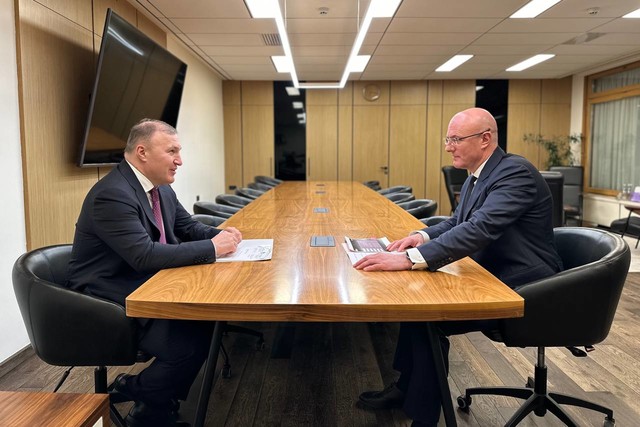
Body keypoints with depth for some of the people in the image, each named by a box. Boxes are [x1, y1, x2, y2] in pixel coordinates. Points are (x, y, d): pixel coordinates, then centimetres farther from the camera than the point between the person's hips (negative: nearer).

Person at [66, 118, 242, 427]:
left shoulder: (161, 189, 6)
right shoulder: (112, 194, -23)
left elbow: (188, 227, 15)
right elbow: (144, 255, -32)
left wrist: (219, 235, -7)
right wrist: (212, 248, -27)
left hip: (145, 287, 9)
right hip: (109, 299, -9)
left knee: (209, 319, -6)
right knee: (188, 345, -22)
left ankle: (161, 401, 14)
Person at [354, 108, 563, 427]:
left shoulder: (515, 172, -21)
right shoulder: (477, 176, 8)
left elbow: (480, 229, -34)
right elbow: (458, 221, 18)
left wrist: (410, 258, -40)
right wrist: (424, 235, -3)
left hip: (521, 291, -9)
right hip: (493, 278, 9)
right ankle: (406, 387, 19)